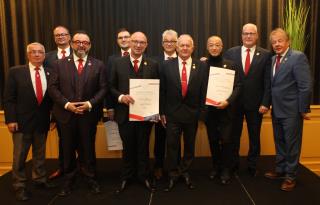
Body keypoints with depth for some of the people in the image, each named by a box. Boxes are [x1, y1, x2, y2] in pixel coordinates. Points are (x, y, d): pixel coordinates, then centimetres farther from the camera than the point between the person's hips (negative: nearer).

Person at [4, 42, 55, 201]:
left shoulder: (49, 74, 3)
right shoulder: (16, 72, -4)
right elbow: (8, 98, -6)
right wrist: (10, 119, -11)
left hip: (42, 122, 3)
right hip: (22, 121, -3)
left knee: (40, 153, 16)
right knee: (19, 156, 7)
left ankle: (40, 179, 33)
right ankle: (19, 186, 22)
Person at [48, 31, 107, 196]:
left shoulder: (98, 65, 3)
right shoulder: (60, 64, 5)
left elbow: (103, 89, -1)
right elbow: (53, 87, 0)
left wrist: (90, 104, -14)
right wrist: (66, 104, -12)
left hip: (89, 115, -1)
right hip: (66, 114, 1)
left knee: (89, 149, 11)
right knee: (68, 150, 13)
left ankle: (91, 179, 28)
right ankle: (68, 180, 30)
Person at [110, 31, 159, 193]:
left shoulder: (153, 65, 2)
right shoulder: (118, 63, 1)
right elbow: (112, 87, 2)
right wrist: (121, 96, -17)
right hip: (125, 113, 0)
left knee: (143, 147, 14)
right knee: (128, 147, 15)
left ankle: (144, 176, 32)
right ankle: (126, 177, 33)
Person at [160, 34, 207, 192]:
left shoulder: (201, 66, -1)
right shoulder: (167, 65, -2)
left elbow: (203, 91, 0)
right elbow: (162, 91, 0)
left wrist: (202, 112, -2)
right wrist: (162, 112, -1)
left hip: (192, 113, 1)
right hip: (172, 113, -1)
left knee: (190, 146, 14)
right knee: (172, 146, 7)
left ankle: (185, 172, 34)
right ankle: (173, 175, 25)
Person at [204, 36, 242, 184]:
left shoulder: (230, 65, 0)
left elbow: (237, 87, -4)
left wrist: (228, 101, -16)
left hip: (226, 109, -1)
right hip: (209, 109, 2)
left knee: (226, 140, 1)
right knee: (213, 140, 11)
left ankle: (226, 169, 19)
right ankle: (215, 166, 29)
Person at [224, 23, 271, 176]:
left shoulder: (265, 55, -1)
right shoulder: (231, 53, 2)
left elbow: (267, 81, -4)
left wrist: (265, 103, -10)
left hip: (255, 103, 0)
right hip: (234, 102, 1)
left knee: (254, 136, 13)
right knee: (234, 135, 13)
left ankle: (252, 166, 30)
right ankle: (233, 164, 30)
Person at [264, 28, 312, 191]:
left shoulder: (298, 57, -12)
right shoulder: (273, 59, 10)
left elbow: (306, 86, -16)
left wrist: (303, 109, -15)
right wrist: (270, 104, 4)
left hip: (291, 110, -7)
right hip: (277, 110, 7)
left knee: (292, 144, 5)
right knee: (279, 142, 18)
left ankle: (290, 176, 19)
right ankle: (280, 170, 34)